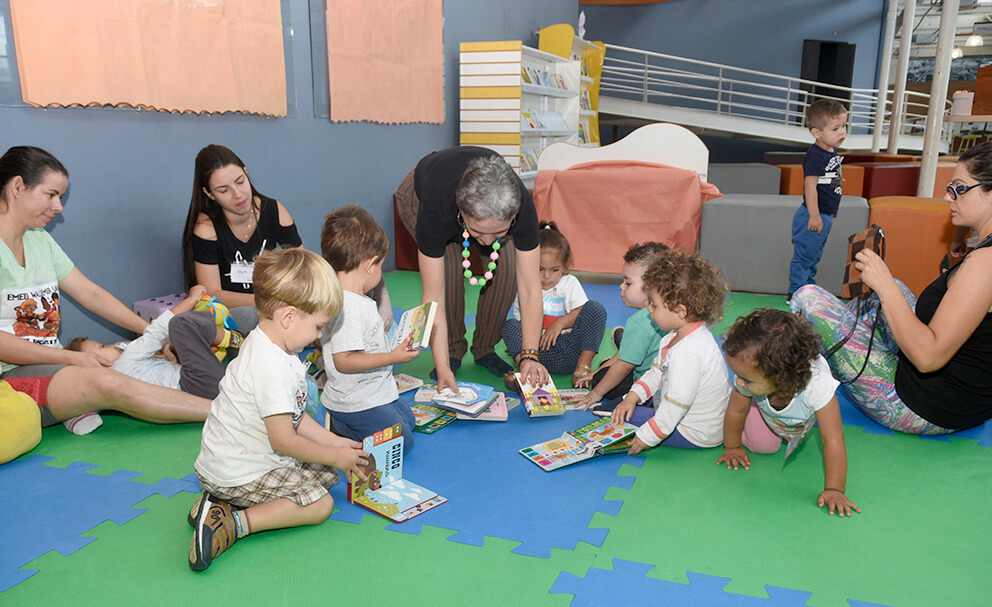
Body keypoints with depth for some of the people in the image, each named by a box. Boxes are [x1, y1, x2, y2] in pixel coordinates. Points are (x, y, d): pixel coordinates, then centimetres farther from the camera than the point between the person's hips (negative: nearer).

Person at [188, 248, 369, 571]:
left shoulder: (267, 346, 5)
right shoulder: (272, 368, -28)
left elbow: (294, 416, 12)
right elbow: (283, 440, -24)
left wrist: (336, 443, 7)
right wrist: (335, 456, -11)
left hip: (232, 460, 10)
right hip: (238, 473, -10)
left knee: (324, 475, 13)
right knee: (319, 504, -9)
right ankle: (234, 523, -13)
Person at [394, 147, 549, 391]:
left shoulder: (521, 206, -39)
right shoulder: (436, 209, -43)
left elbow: (530, 289, -33)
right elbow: (434, 298, -38)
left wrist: (530, 356, -39)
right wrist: (443, 369, -41)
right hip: (419, 195, -2)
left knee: (507, 267, -21)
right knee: (450, 268, -26)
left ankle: (485, 349, 1)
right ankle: (452, 352, -2)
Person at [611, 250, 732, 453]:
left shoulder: (688, 352, -34)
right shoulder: (679, 336, 0)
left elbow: (675, 407, -32)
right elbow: (657, 373, 10)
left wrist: (645, 438, -24)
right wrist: (632, 397, -2)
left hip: (695, 435, -10)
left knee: (627, 417, -12)